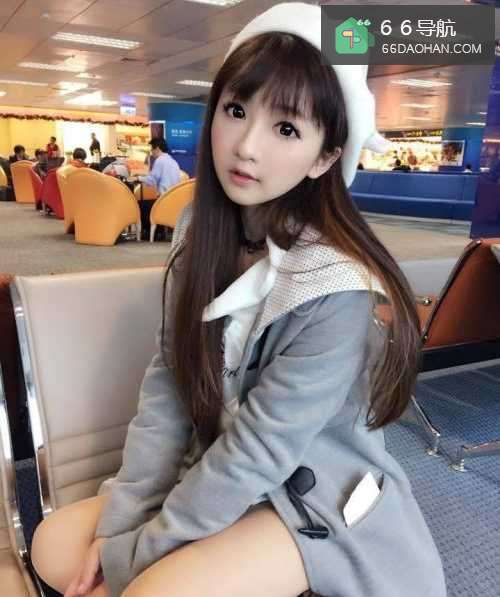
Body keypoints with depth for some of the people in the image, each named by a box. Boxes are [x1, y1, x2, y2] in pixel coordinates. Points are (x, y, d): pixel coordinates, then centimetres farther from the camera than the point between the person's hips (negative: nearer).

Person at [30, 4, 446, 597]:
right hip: (219, 474, 6)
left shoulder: (339, 291, -28)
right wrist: (119, 523, -10)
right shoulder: (201, 233, -7)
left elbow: (258, 450, -23)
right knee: (55, 546, -2)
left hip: (313, 496, -5)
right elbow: (166, 384, -6)